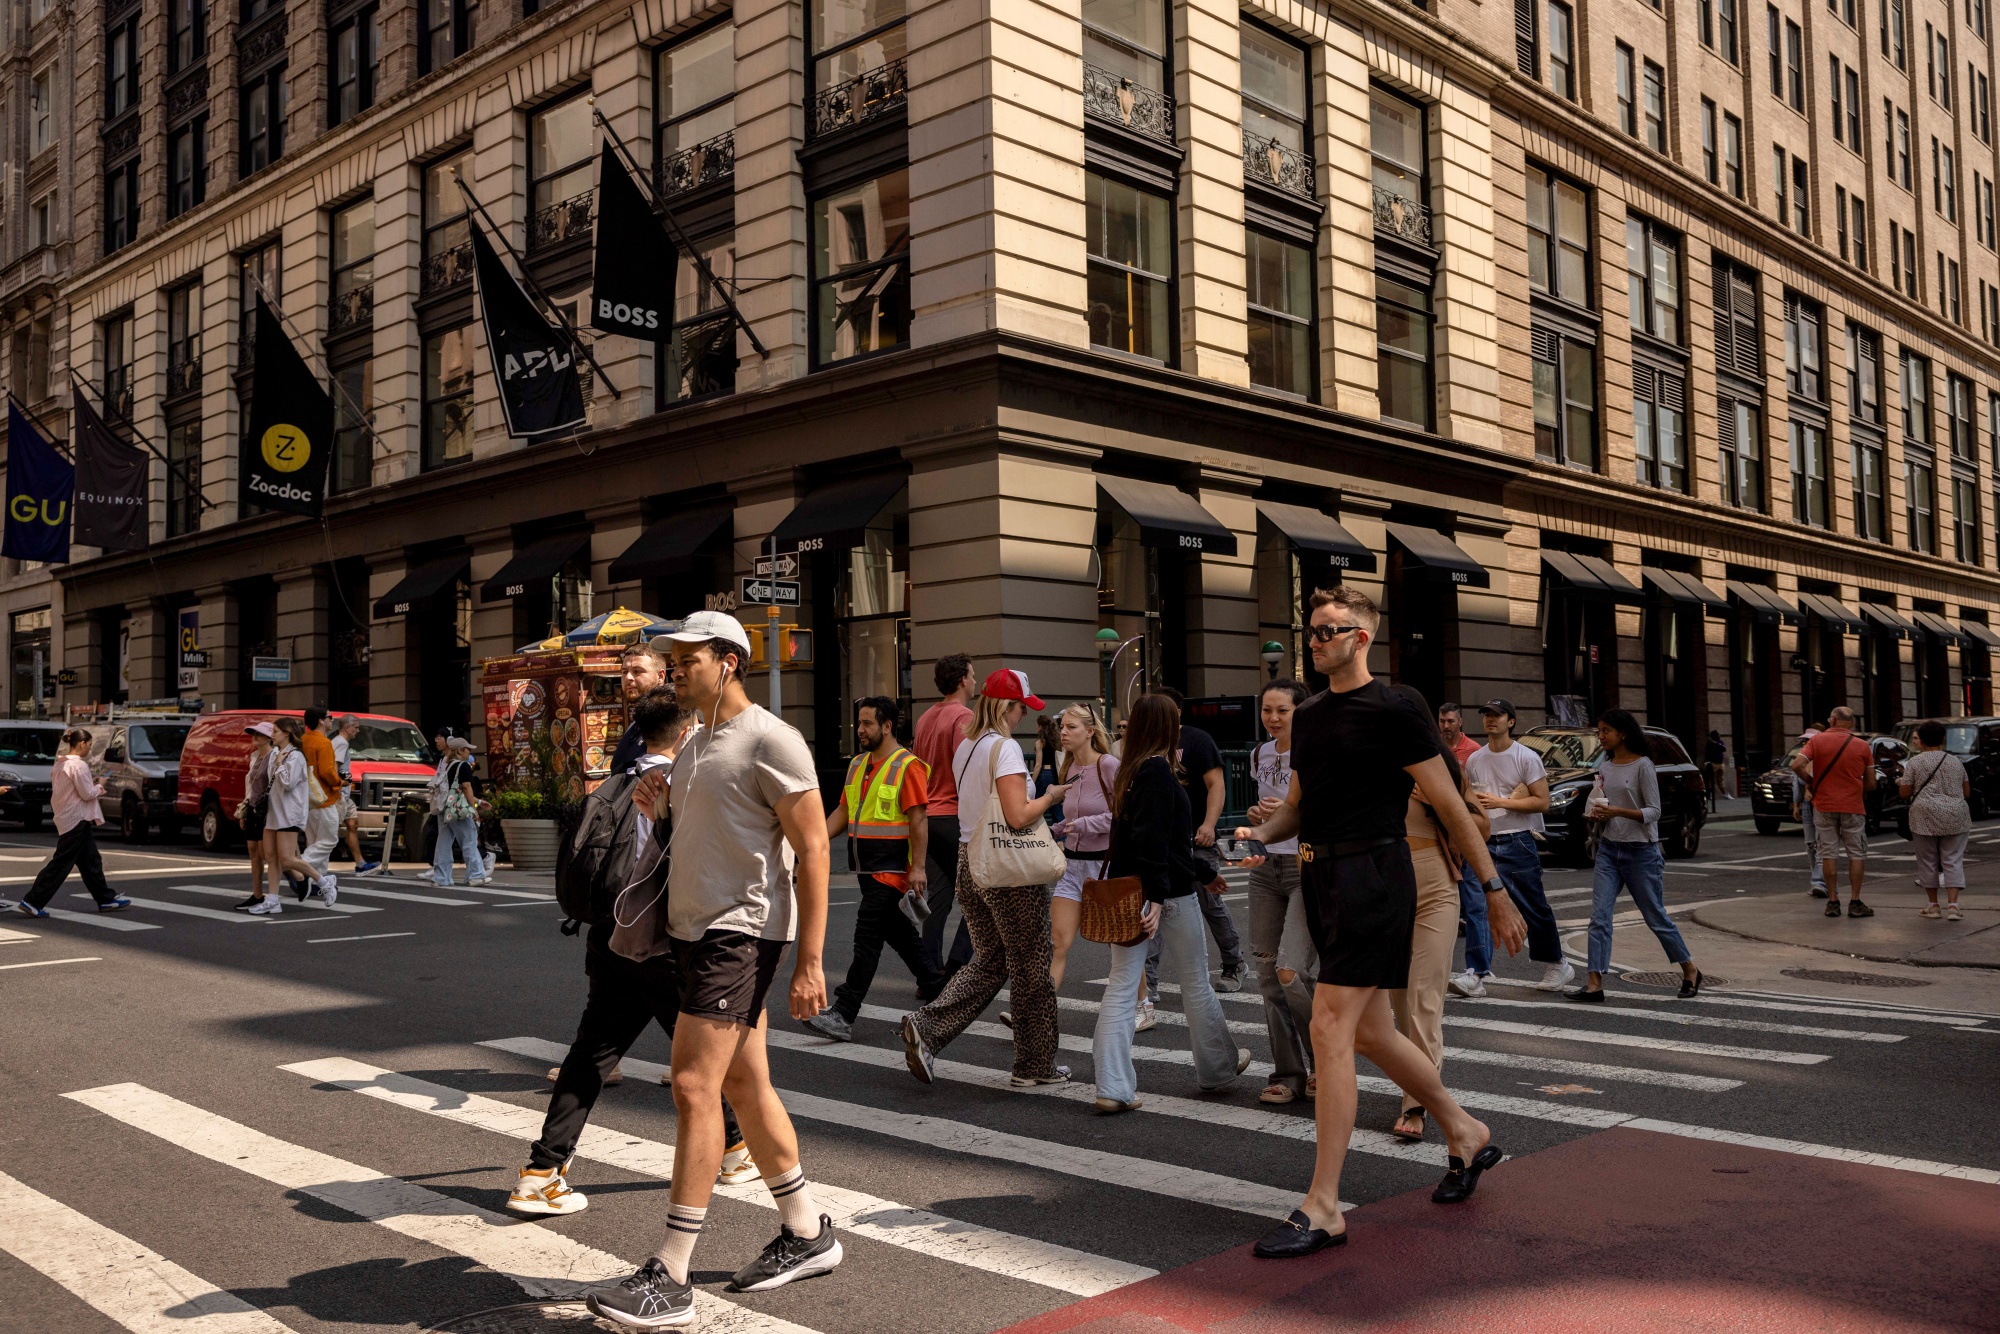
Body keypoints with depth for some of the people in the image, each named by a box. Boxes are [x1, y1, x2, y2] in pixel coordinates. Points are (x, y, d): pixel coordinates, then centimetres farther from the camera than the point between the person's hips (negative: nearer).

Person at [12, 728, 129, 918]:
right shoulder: (78, 765, -17)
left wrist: (91, 784, 10)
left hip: (65, 818, 10)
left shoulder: (60, 764, 11)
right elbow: (87, 794, -17)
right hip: (77, 819, -10)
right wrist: (99, 787, 1)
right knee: (61, 862, -5)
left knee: (91, 860, 13)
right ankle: (32, 902, -4)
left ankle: (107, 899, 19)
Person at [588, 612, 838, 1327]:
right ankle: (807, 1233, 26)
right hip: (695, 929, 9)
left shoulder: (770, 739, -11)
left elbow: (812, 849, -15)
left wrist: (810, 960, -18)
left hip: (742, 933, -9)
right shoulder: (694, 745, 17)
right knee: (746, 1087, 13)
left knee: (695, 1086, -12)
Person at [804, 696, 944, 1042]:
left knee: (867, 936, -11)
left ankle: (844, 1015, -13)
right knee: (896, 928, 18)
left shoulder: (907, 766, -11)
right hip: (867, 866, 9)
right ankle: (932, 982, 35)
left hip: (892, 867, -9)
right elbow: (843, 811, 17)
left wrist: (917, 867, -18)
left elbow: (918, 820, -15)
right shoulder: (857, 765, 14)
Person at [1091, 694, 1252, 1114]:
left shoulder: (1130, 771, 12)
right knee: (1196, 983, 11)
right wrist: (1157, 897, -25)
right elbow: (1151, 839, -22)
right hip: (1168, 892, -7)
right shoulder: (1158, 771, -13)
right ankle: (1218, 1068, 28)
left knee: (1121, 986, 2)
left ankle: (1113, 1087, -1)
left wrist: (1203, 872, 30)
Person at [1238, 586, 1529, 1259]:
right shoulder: (1307, 716, 15)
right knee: (1370, 1032, 16)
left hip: (1372, 875, -8)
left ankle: (1322, 1209, -6)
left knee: (1330, 1030, -12)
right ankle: (1465, 1134, 39)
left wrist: (1495, 890, -5)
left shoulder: (1394, 712, -8)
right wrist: (1259, 835, 1)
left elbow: (1450, 807, -6)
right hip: (1323, 878, 8)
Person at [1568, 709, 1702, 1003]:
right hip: (1609, 849, 6)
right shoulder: (1604, 767, 9)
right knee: (1599, 917, -5)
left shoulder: (1642, 766, -10)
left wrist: (1617, 811, -27)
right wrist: (1598, 813, -5)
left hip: (1640, 851, -5)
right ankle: (1595, 985, -7)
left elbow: (1653, 811, -13)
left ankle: (1690, 971, 27)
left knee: (1656, 917, 6)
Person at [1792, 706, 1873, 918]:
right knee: (1856, 854, 7)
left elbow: (1797, 765, -14)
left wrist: (1809, 781, 3)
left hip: (1824, 805, 0)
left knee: (1829, 854, 6)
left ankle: (1832, 901, 7)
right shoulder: (1862, 746, -2)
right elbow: (1870, 781, 2)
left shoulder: (1817, 740, -4)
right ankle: (1855, 902, 5)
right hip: (1853, 805, 0)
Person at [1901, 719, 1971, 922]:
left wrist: (1901, 783, 18)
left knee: (1928, 861, 7)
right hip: (1956, 817, 3)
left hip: (1925, 817, -2)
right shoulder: (1956, 762, 9)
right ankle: (1953, 904, -6)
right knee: (1953, 861, 3)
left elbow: (1905, 792, -2)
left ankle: (1933, 905, 13)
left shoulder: (1915, 762, -2)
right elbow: (1967, 792, 14)